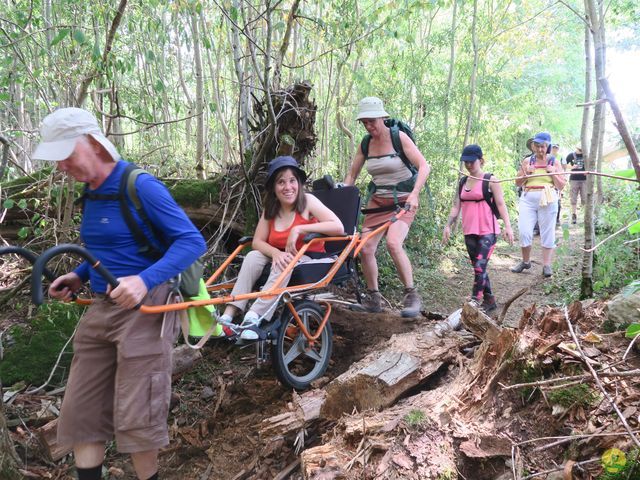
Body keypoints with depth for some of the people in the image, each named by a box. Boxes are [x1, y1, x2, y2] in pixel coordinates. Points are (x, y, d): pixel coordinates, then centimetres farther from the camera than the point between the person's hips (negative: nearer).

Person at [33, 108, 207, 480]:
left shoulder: (141, 186, -14)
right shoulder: (92, 193, 11)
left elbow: (192, 241, -19)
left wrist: (145, 280, -32)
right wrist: (81, 276, 8)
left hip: (144, 310, -8)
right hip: (100, 309, 8)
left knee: (135, 419, 0)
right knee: (80, 413, 10)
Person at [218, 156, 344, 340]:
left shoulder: (307, 201, -11)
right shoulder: (270, 209, 3)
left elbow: (339, 227, -24)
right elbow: (257, 241, -2)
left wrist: (299, 229, -28)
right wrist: (275, 253, -24)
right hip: (282, 257, 5)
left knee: (287, 263, -35)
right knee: (253, 256, -22)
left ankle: (254, 317, -42)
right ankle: (229, 314, -30)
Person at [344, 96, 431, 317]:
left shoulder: (399, 137, -9)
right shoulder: (365, 145, 5)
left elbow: (424, 166, -17)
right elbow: (351, 176, 13)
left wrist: (414, 194, -29)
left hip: (403, 201, -5)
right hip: (378, 200, 5)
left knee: (393, 243, -29)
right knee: (365, 249, -6)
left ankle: (411, 295, -16)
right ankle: (373, 298, 12)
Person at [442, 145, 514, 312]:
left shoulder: (490, 180, -4)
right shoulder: (462, 182, 11)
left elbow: (501, 204, -6)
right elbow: (456, 206, 12)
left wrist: (507, 226, -14)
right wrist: (448, 226, 5)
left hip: (487, 231, -6)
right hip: (469, 232, 6)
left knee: (480, 267, -13)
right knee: (478, 268, 12)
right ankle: (490, 300, 25)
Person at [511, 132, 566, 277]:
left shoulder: (554, 162, 6)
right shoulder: (527, 161, 10)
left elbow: (561, 186, 5)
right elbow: (518, 183, 12)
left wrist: (553, 173, -9)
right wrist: (526, 173, -6)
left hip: (547, 200, -1)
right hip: (528, 199, 1)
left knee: (547, 233, 3)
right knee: (524, 232, -3)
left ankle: (546, 265, 9)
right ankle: (525, 261, 17)